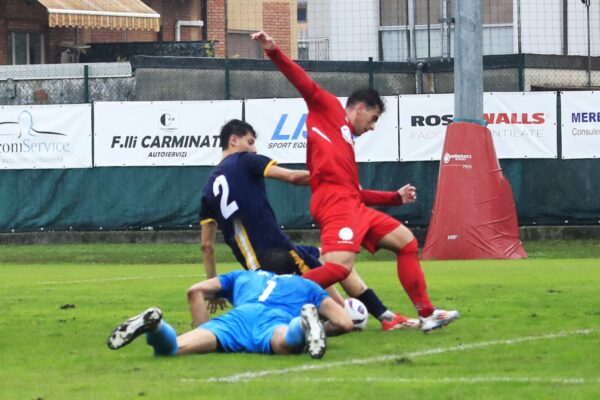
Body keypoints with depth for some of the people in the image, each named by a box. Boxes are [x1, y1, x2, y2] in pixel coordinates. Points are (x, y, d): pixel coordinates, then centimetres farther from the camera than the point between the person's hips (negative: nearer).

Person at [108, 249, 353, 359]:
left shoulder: (244, 276, 43)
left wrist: (206, 330, 40)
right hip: (276, 320, -1)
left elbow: (197, 290, 31)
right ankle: (305, 324, -68)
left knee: (171, 348, -21)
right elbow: (345, 323, 28)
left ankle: (155, 323, -51)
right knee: (286, 344, -37)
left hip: (239, 315, 1)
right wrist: (321, 331, 47)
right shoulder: (306, 285, 39)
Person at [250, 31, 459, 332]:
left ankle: (426, 314, 14)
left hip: (352, 204, 10)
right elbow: (302, 82, -5)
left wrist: (396, 197, 36)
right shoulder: (328, 108, 9)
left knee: (406, 241, 14)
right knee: (339, 267, -27)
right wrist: (273, 52, -21)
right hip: (334, 201, -10)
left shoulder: (346, 141, 29)